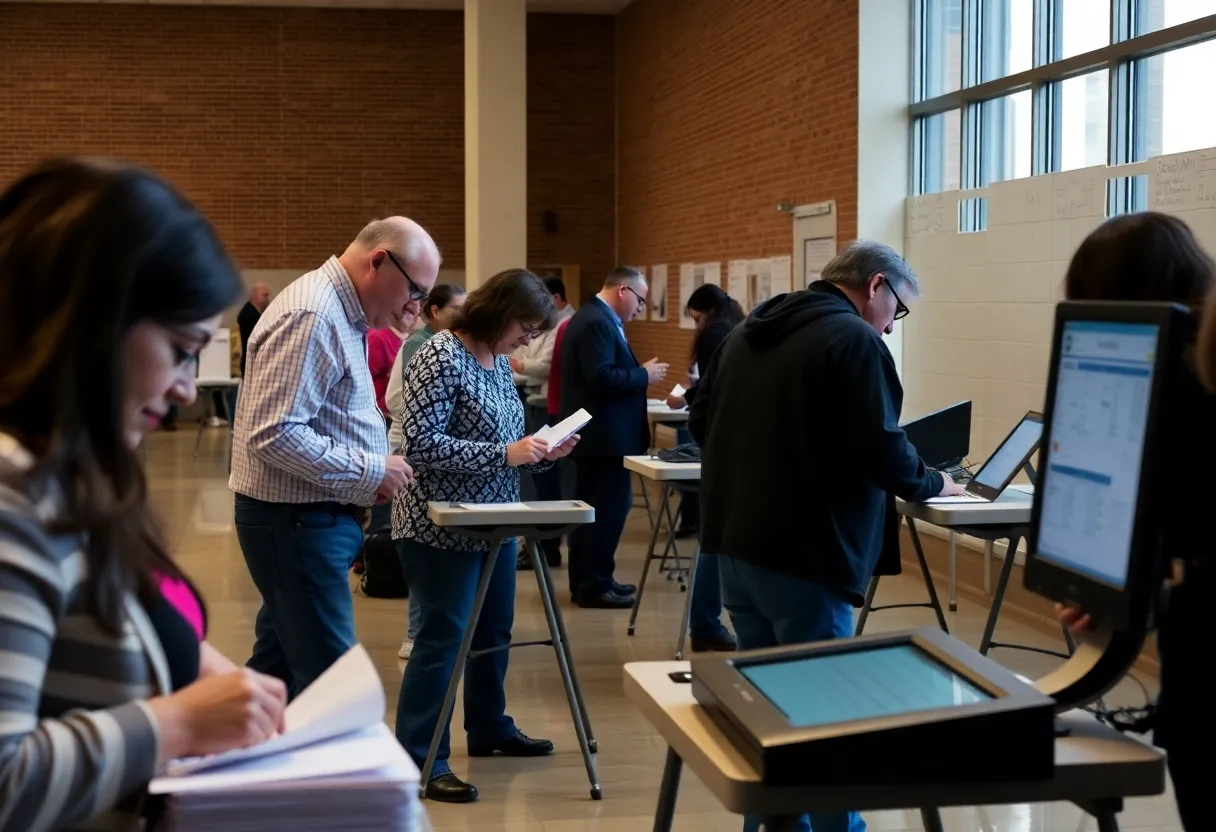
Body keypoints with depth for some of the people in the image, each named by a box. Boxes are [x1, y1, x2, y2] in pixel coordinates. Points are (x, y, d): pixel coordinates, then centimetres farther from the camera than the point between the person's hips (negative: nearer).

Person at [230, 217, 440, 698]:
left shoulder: (341, 313, 15)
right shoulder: (311, 316, -18)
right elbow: (274, 434, -25)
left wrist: (371, 473, 7)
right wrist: (370, 471, -17)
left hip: (314, 517, 10)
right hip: (297, 519, -10)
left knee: (279, 665, 16)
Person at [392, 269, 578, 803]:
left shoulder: (498, 361, 8)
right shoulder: (440, 357, -18)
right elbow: (421, 443, -24)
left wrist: (541, 453, -3)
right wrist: (505, 454, -26)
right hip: (441, 527, -9)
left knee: (493, 631, 18)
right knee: (442, 638, -5)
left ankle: (489, 729, 35)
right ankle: (420, 760, 3)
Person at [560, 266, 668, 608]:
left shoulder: (594, 317, 15)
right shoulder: (598, 322, -19)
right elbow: (601, 376, -27)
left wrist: (639, 372, 10)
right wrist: (644, 375, -17)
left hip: (597, 432, 11)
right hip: (605, 434, -11)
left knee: (593, 508, 15)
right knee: (608, 510, -6)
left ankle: (586, 579, 22)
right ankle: (594, 585, -1)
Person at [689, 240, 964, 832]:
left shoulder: (749, 330, 14)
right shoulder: (854, 339, -12)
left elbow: (701, 420, 20)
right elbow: (881, 451, -17)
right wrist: (932, 484, 0)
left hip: (734, 541, 8)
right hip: (803, 552, -8)